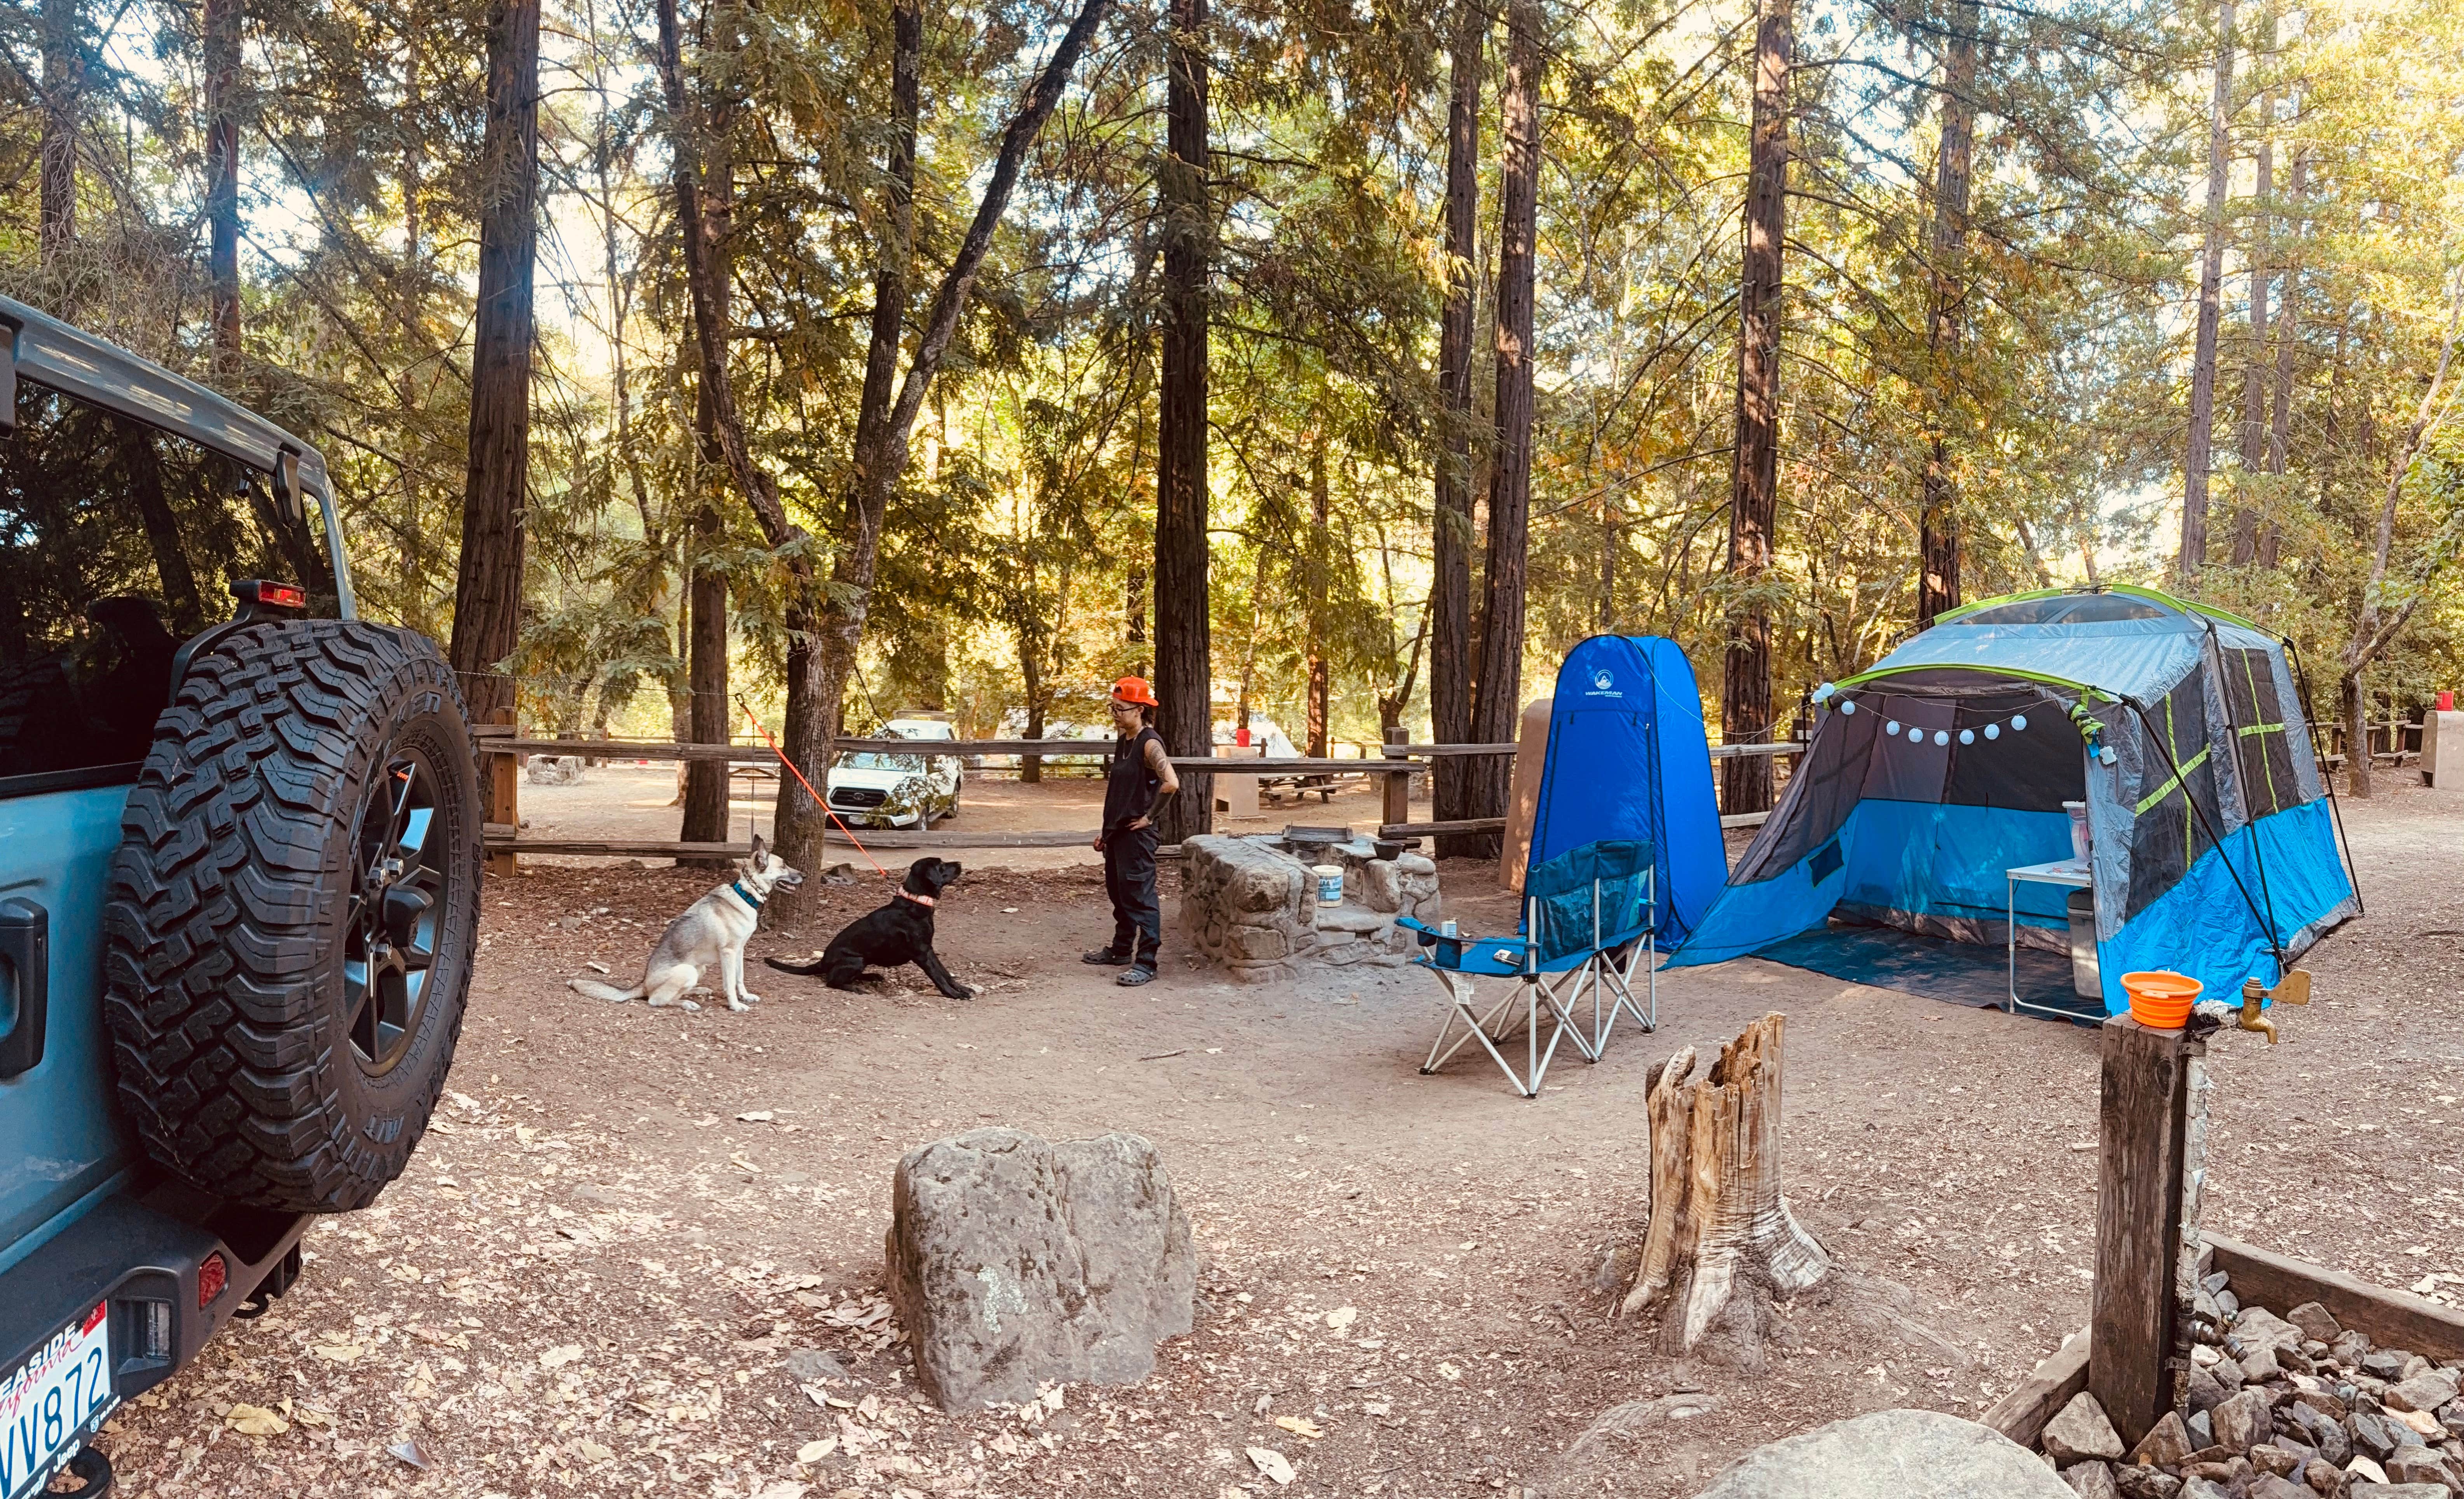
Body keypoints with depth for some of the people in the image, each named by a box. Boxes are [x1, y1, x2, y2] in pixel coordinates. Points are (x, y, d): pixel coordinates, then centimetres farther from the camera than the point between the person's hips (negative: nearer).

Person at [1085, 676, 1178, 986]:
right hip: (1117, 831, 10)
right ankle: (1121, 950, 34)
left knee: (1140, 897, -5)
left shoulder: (1150, 744, -17)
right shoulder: (1124, 742, 12)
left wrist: (1149, 816, -20)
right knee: (1119, 893, 20)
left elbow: (1171, 784, -31)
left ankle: (1146, 964, 0)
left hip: (1137, 833, -10)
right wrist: (1106, 830, 19)